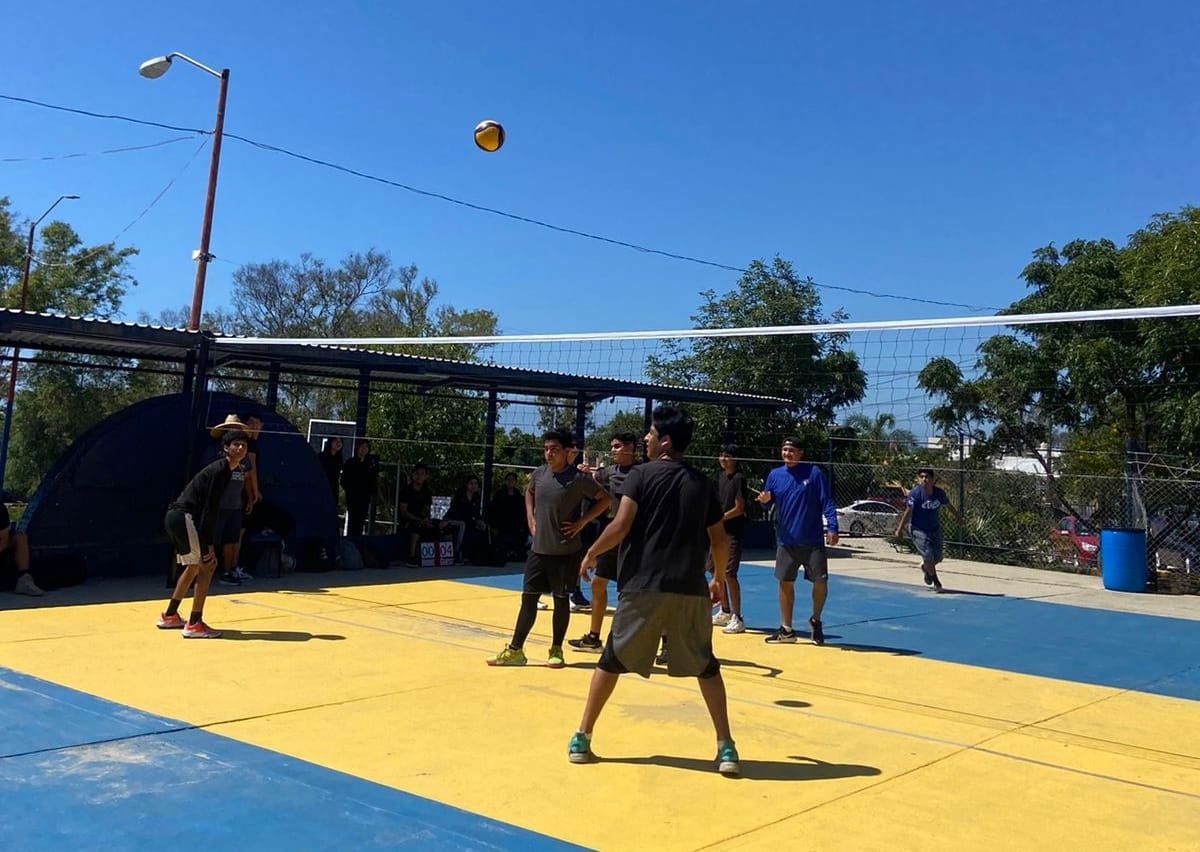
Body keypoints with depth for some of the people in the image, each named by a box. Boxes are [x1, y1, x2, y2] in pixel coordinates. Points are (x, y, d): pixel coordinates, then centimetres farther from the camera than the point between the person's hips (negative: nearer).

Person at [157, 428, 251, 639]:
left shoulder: (223, 469, 18)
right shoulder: (221, 470, -13)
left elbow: (210, 508, 19)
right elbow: (210, 509, -17)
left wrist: (209, 544, 16)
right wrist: (209, 546, -18)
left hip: (175, 516, 11)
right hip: (183, 517, -11)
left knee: (194, 566, 22)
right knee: (207, 565, -9)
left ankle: (169, 616, 32)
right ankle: (194, 625, -9)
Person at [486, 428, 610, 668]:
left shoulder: (578, 479, -13)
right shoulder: (539, 474, 2)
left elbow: (605, 499, -5)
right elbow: (529, 493, 24)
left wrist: (582, 522, -10)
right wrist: (530, 518, 11)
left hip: (565, 552, -4)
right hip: (538, 549, 4)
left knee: (561, 600, 7)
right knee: (528, 598, 7)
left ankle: (556, 650, 20)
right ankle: (515, 650, 14)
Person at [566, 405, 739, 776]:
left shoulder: (641, 474, -1)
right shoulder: (702, 482, 11)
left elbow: (620, 526, -11)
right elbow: (719, 540, 14)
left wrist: (592, 554, 5)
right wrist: (719, 577, 29)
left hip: (642, 586, -2)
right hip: (690, 589, 3)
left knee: (611, 660, 12)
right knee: (706, 666, 16)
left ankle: (582, 739, 17)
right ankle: (726, 748, 11)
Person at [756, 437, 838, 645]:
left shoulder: (814, 473, -6)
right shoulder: (775, 475, 5)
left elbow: (827, 503, -7)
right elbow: (769, 502, 13)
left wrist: (832, 528, -18)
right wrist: (766, 499, -12)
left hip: (813, 541, -3)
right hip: (786, 541, 3)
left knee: (820, 581, -2)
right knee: (785, 583, 7)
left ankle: (815, 621, 24)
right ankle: (786, 630, 19)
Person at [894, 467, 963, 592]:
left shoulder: (939, 493, -6)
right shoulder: (915, 493, -18)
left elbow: (949, 506, 13)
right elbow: (908, 512, -15)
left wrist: (958, 517, 28)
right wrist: (900, 529, -17)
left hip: (935, 529, 5)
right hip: (918, 530, -5)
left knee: (937, 557, 7)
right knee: (928, 555, -12)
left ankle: (925, 567, 43)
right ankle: (936, 582, 11)